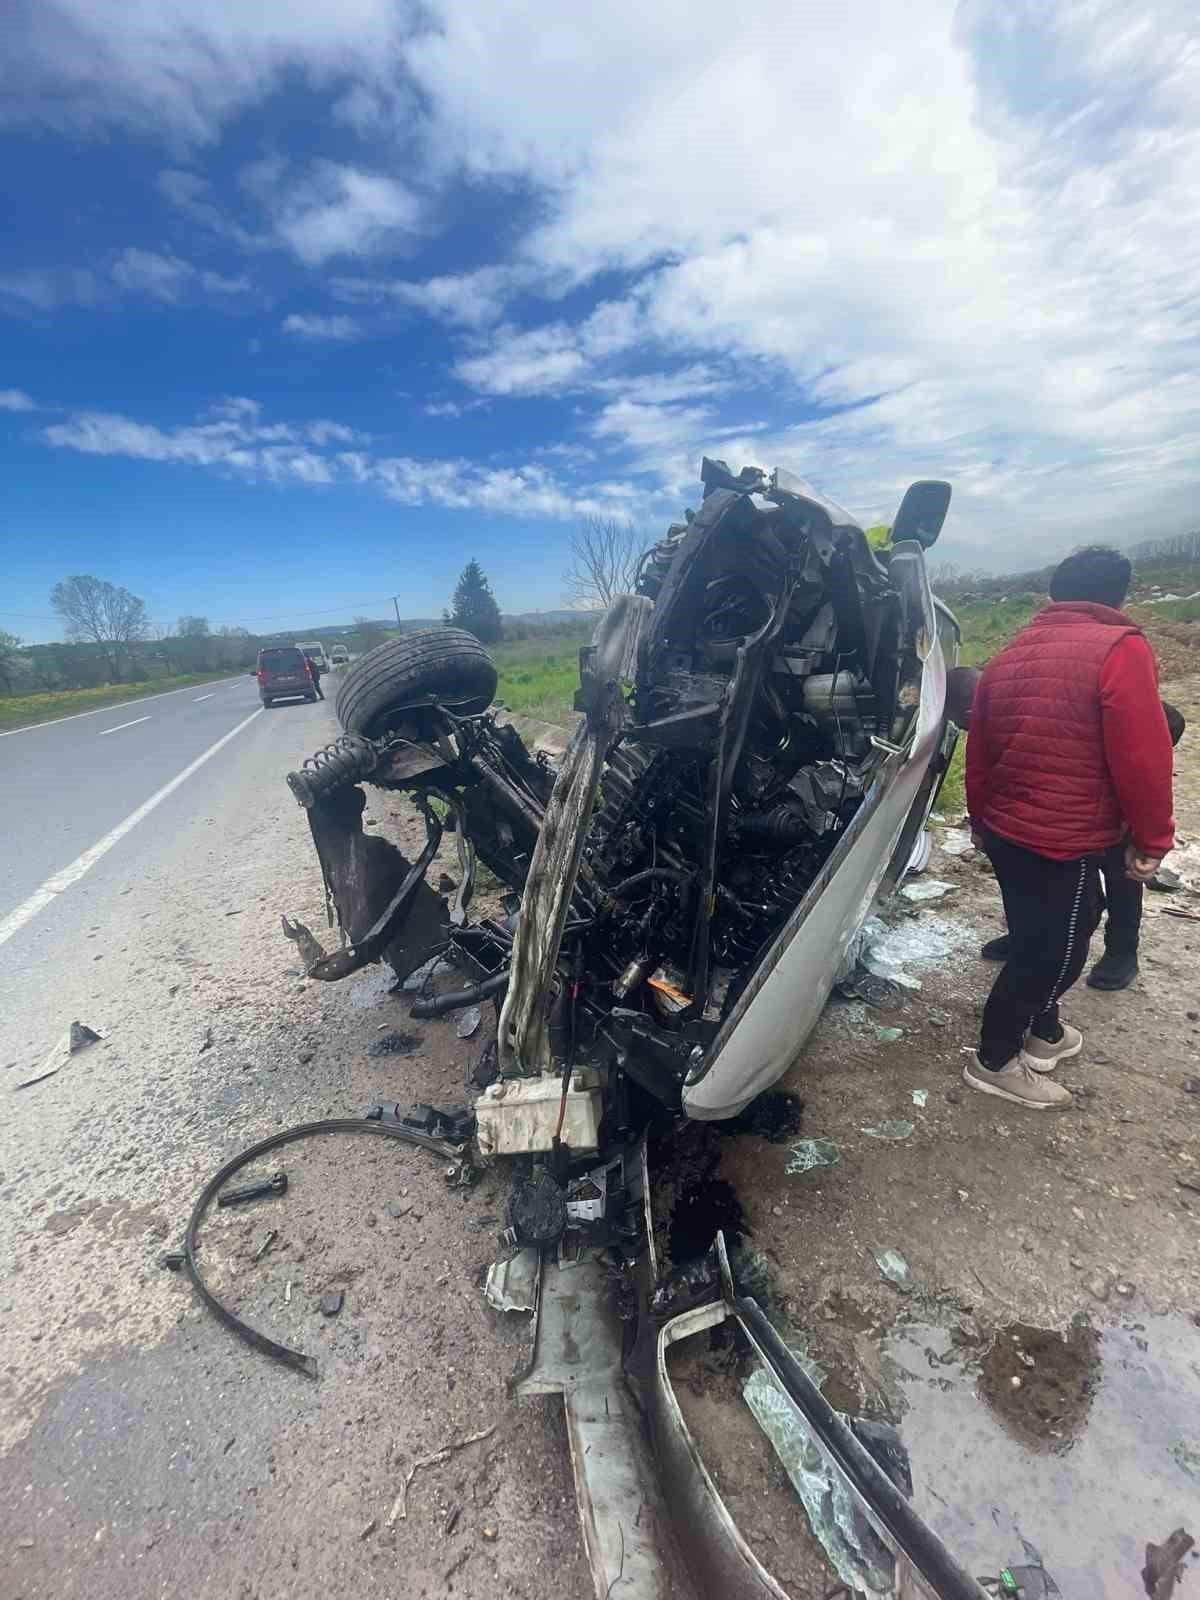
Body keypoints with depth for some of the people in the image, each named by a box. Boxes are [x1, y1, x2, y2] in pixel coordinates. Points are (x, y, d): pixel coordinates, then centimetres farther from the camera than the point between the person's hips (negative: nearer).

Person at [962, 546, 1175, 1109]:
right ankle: (994, 1061, 22)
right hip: (1065, 844, -8)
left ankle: (1045, 1032, 43)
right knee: (1051, 953, 9)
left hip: (1005, 831, 8)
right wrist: (1151, 840, -4)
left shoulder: (1008, 656, 9)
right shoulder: (1119, 648, -13)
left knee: (1037, 940, 25)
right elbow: (1142, 757, -17)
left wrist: (981, 820, 25)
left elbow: (978, 752, 14)